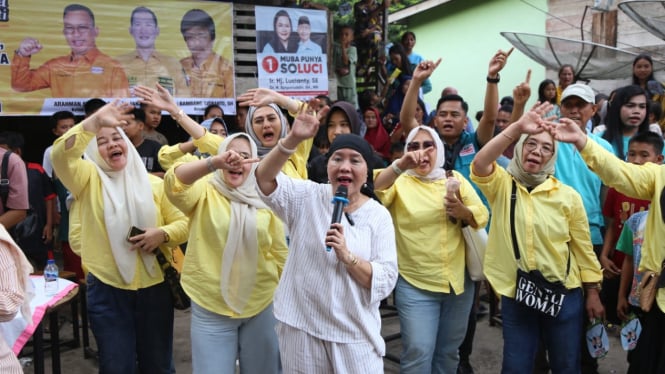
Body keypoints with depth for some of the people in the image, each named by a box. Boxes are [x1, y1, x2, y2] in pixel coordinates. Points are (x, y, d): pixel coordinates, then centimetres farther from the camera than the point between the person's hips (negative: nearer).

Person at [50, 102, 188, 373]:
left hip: (154, 287, 2)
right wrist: (96, 120, -27)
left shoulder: (154, 184, 5)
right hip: (107, 290, -2)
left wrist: (162, 234, -15)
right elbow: (61, 154, -19)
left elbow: (183, 223, 5)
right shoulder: (88, 179, 1)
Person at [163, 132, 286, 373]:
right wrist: (214, 163, -42)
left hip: (261, 306, 2)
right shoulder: (204, 191, -4)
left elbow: (279, 252, 7)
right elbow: (173, 183, -26)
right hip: (210, 309, -2)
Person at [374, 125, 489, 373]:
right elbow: (372, 192, -23)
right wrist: (400, 165, -37)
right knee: (418, 352, -2)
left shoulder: (455, 178, 7)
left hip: (459, 280, 4)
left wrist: (464, 212, -20)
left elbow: (482, 216, 2)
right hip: (415, 285, -3)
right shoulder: (399, 181, -3)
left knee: (449, 351, 17)